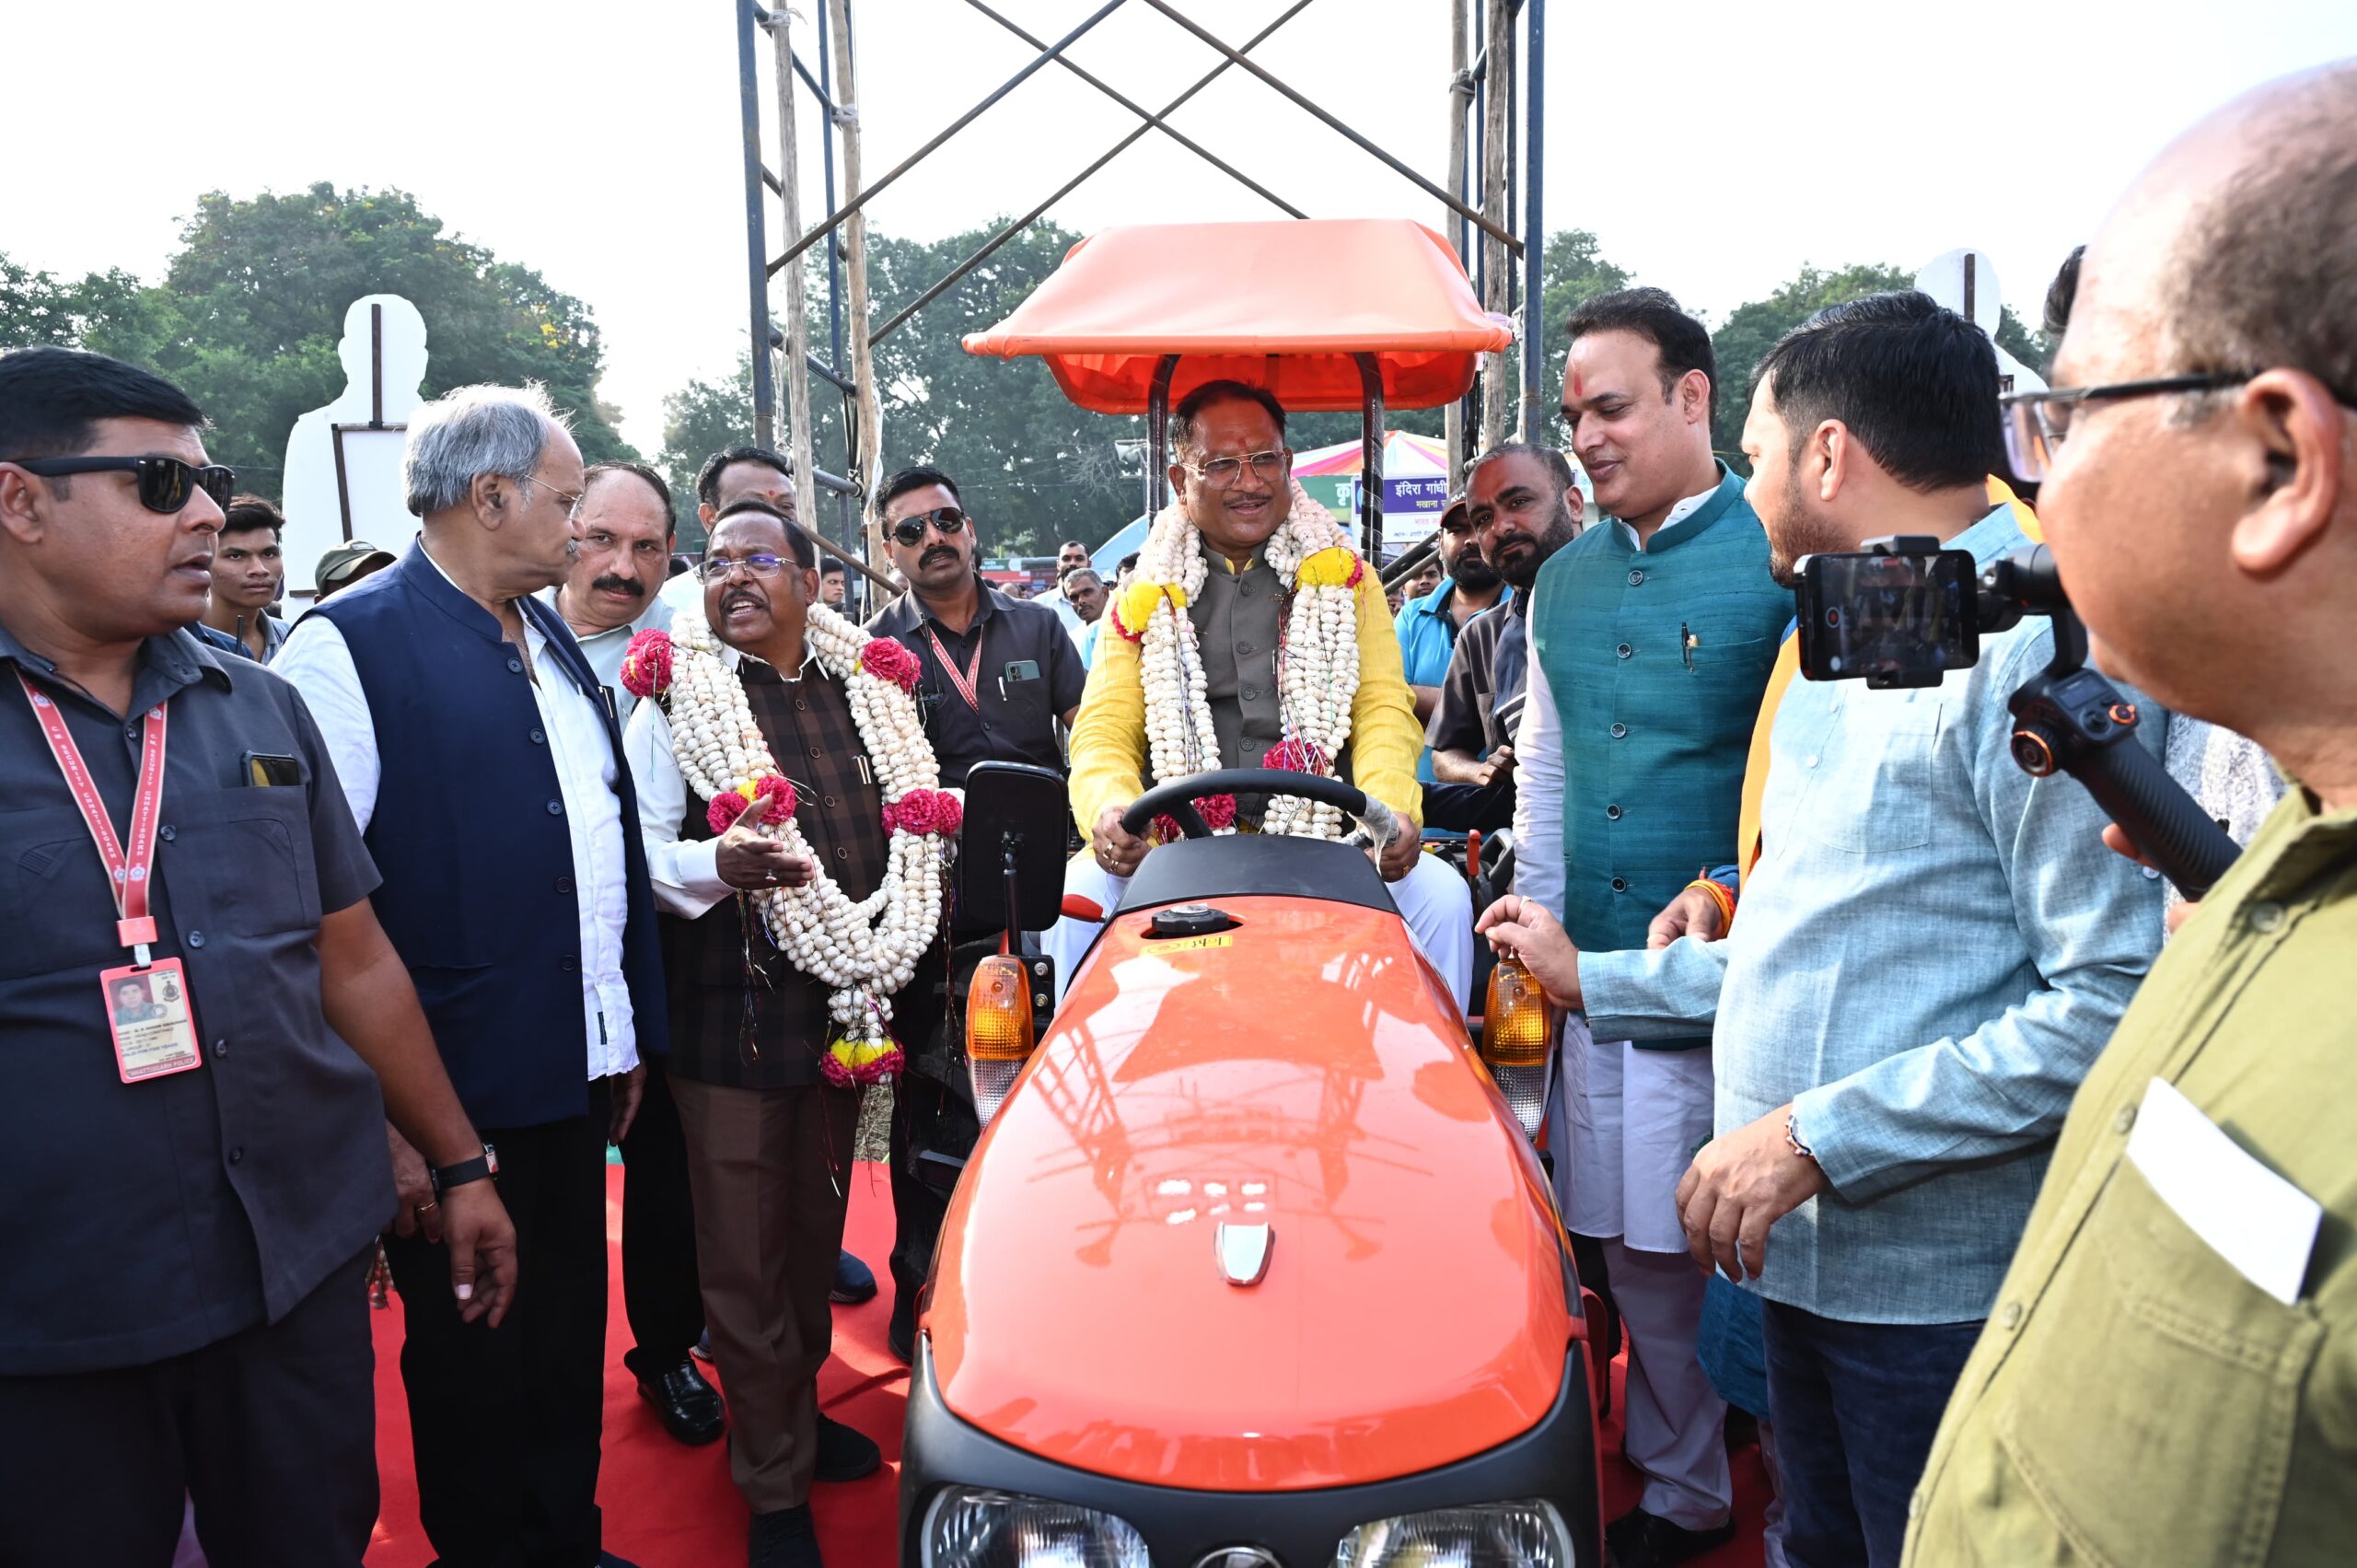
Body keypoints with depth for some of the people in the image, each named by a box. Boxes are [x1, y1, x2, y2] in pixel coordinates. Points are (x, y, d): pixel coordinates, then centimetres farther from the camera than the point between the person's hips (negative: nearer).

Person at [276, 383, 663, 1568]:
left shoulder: (552, 640, 12)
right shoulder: (350, 645, -12)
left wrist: (632, 1029, 15)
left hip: (577, 1072, 7)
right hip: (451, 1093, -7)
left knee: (570, 1334, 20)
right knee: (471, 1359, 11)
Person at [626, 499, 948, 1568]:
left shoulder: (863, 686, 8)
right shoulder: (672, 695, -5)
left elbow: (904, 819, 16)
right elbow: (641, 847, -9)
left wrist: (887, 951, 6)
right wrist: (718, 864, -28)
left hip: (850, 1000, 4)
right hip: (733, 1007, -4)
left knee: (816, 1227, 20)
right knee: (746, 1254, 5)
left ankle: (798, 1409, 41)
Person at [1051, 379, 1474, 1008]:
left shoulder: (1346, 579, 14)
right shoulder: (1144, 599, 13)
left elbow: (1384, 709, 5)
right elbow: (1104, 733, 5)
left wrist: (1391, 809, -17)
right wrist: (1110, 811, -19)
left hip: (1326, 839, 0)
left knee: (1442, 894, -24)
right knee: (1080, 895, -26)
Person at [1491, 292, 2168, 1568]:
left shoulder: (2039, 637, -17)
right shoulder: (1850, 639, 14)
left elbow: (2113, 1000, -24)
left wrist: (1820, 1132, -23)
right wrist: (1596, 979, 21)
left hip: (1944, 1282, -8)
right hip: (1806, 1244, 8)